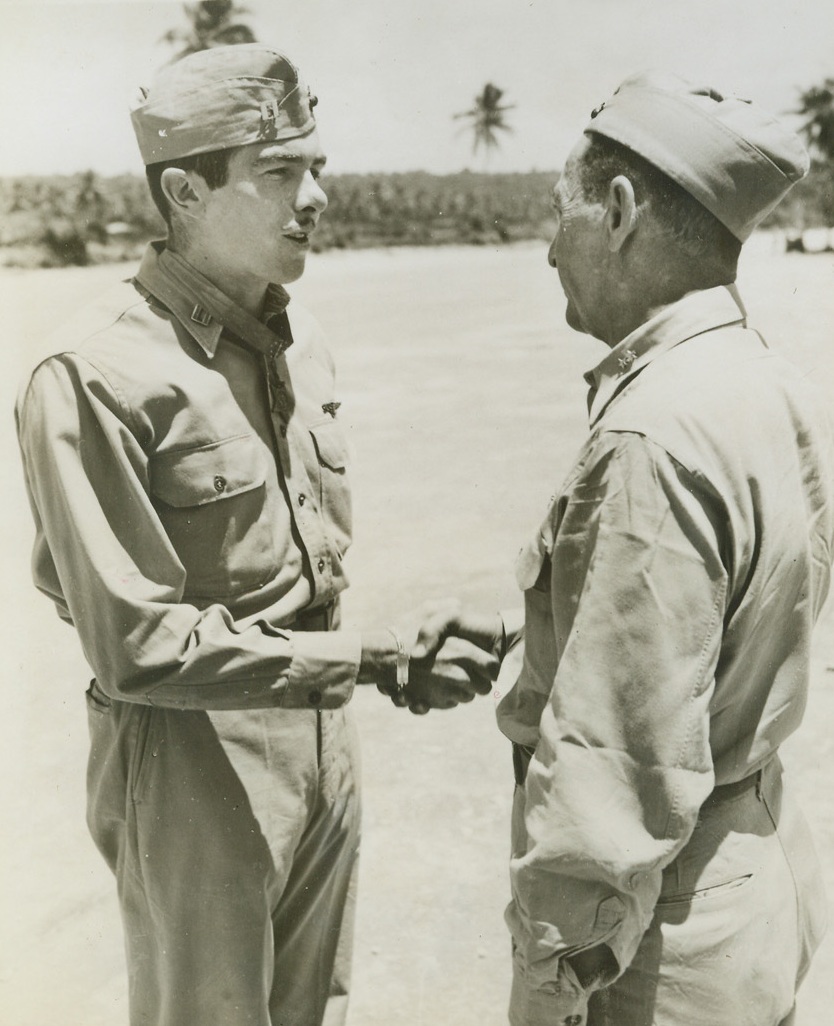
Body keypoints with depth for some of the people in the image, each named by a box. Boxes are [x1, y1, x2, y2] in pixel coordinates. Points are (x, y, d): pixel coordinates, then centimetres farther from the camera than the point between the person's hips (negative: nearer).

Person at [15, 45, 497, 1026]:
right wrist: (372, 657, -23)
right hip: (194, 756, -6)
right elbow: (141, 644, -21)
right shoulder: (94, 376, -20)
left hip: (323, 733, 7)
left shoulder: (296, 335, 4)